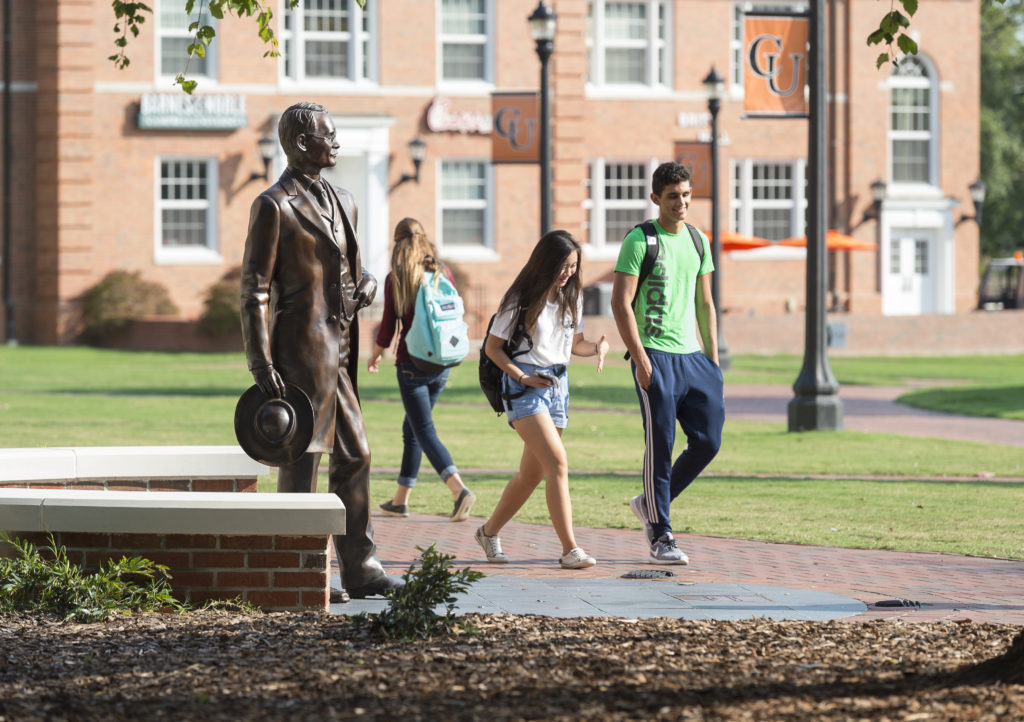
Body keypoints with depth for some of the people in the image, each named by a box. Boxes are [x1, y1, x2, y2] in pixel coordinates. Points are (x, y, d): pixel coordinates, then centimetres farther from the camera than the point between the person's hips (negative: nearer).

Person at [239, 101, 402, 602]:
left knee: (354, 457, 9)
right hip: (301, 350, -8)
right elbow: (254, 290, -11)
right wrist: (262, 366, -17)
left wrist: (366, 283, 4)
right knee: (300, 464, -3)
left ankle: (360, 570, 14)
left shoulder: (341, 202, 16)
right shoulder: (273, 206, -9)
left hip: (339, 353, 8)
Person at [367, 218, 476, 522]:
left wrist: (375, 356, 12)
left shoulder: (395, 278, -8)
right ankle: (401, 499, 23)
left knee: (424, 431, -5)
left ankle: (459, 489, -26)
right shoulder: (443, 272, 3)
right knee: (412, 427, 18)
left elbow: (388, 328, -6)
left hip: (412, 362, -5)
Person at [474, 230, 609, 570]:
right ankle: (570, 549, -24)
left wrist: (597, 347, -4)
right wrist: (522, 377, -15)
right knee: (557, 462, -21)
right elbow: (492, 346, -3)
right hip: (524, 386, -7)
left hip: (557, 386, 7)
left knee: (532, 473, 11)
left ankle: (489, 531, 32)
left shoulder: (572, 299, 10)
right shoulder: (521, 300, -7)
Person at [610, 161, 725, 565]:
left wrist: (713, 360, 14)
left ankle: (650, 504, 22)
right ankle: (660, 536, 1)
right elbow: (621, 303, -10)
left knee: (708, 441, 3)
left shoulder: (697, 240, 14)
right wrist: (640, 359, -15)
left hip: (692, 355, 7)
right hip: (655, 354, -7)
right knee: (660, 445, -6)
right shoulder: (639, 240, -6)